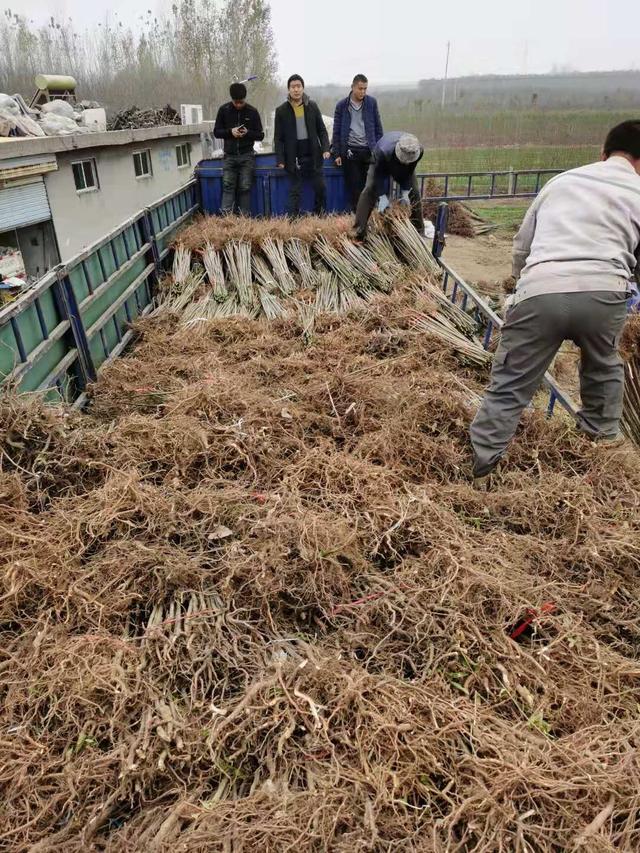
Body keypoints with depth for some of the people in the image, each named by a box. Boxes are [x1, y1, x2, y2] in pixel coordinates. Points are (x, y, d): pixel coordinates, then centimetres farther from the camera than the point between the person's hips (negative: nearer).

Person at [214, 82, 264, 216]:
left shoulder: (252, 112, 0)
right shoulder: (224, 110, 2)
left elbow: (260, 135, 3)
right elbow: (216, 132, 5)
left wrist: (248, 133, -17)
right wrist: (230, 131, -14)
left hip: (247, 156, -1)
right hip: (229, 156, 1)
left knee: (245, 187, -2)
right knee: (228, 186, -10)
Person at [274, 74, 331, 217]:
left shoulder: (312, 106, 6)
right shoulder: (281, 110, 1)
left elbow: (321, 130, 9)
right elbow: (278, 138, 1)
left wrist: (325, 149, -5)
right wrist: (280, 160, -7)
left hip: (313, 156, 2)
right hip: (294, 158, -2)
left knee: (320, 188, 2)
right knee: (295, 192, 2)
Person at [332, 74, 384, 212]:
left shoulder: (372, 102, 4)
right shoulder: (342, 105, 1)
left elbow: (378, 128, 9)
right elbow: (336, 131, 4)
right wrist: (337, 154, 0)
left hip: (369, 151, 1)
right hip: (350, 151, -1)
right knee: (354, 186, 1)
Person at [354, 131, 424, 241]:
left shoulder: (419, 150, -35)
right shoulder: (383, 151, -45)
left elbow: (409, 173, -22)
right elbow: (380, 175, -34)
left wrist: (405, 192, -26)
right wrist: (383, 197, -37)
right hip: (380, 165, -3)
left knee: (414, 192, -3)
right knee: (369, 189, -21)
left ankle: (419, 231, 9)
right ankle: (359, 231, -22)